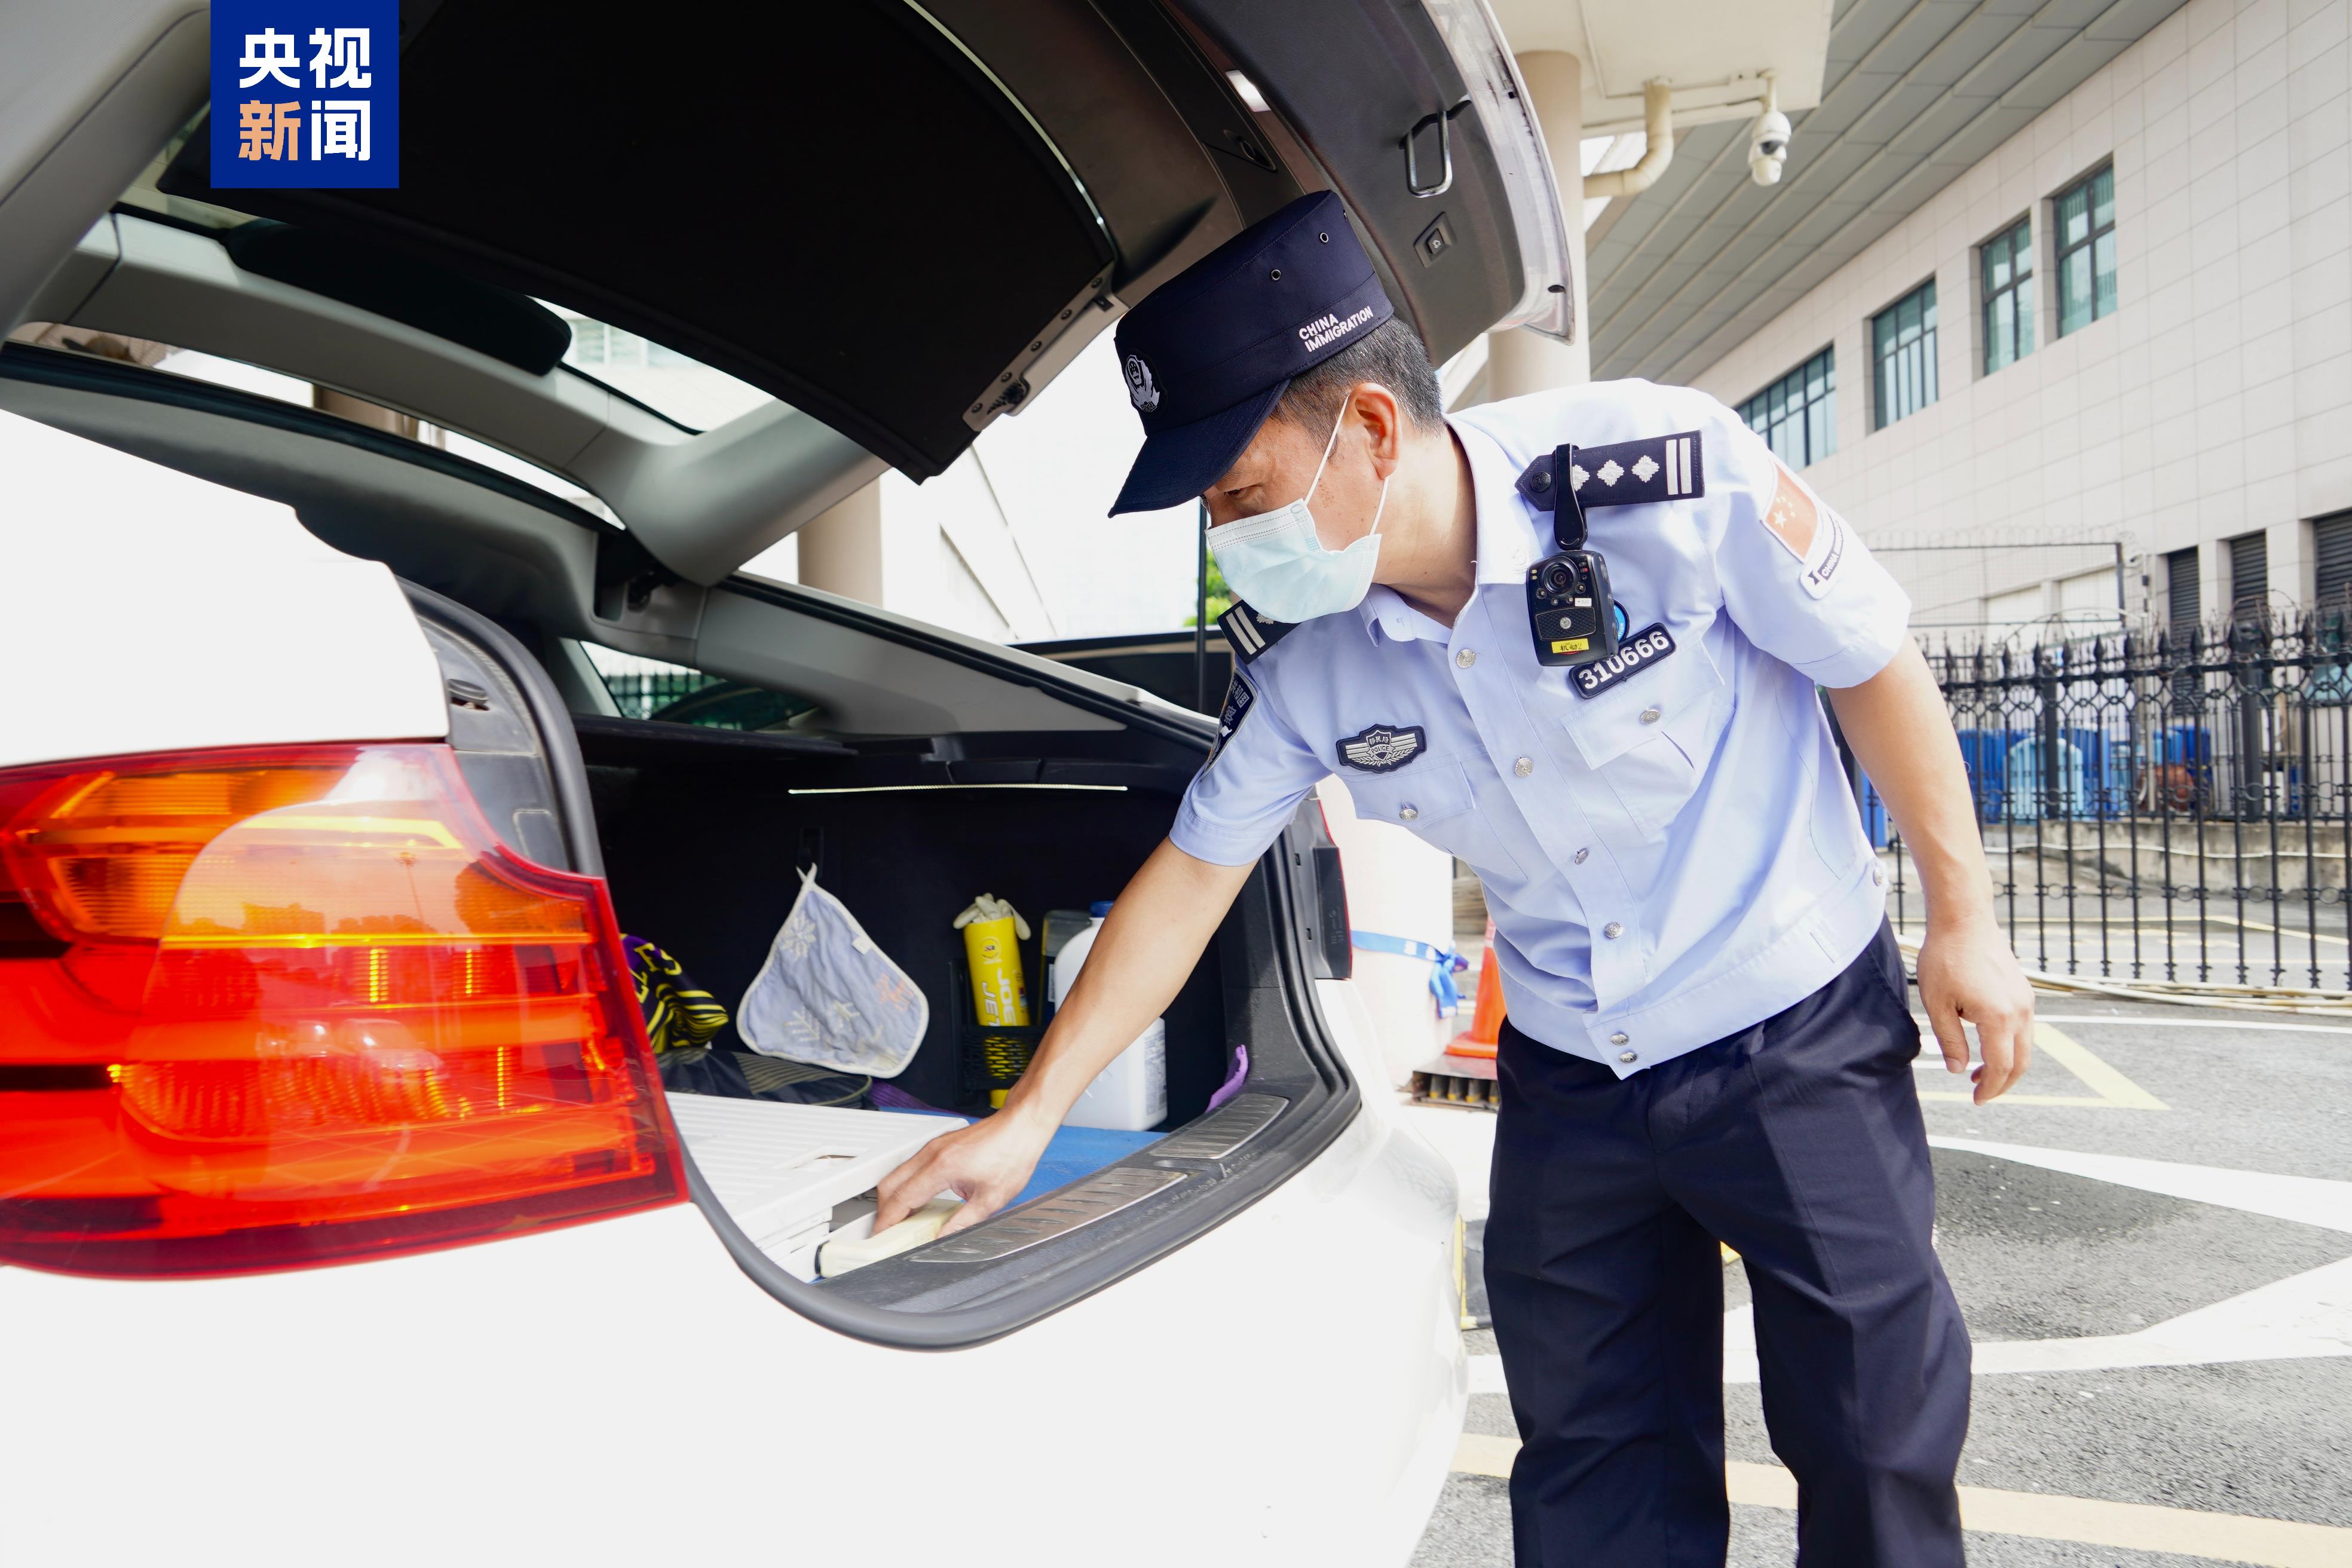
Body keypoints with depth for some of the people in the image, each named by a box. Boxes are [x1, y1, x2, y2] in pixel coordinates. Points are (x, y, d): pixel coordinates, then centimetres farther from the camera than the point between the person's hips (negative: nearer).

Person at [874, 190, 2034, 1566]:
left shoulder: (1666, 470, -25)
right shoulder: (1297, 652, -13)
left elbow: (1874, 661, -11)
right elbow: (1192, 872, -4)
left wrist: (1964, 921, -4)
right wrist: (1029, 1117, -4)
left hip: (1798, 1036, -3)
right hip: (1568, 1078, 3)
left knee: (1882, 1448, 11)